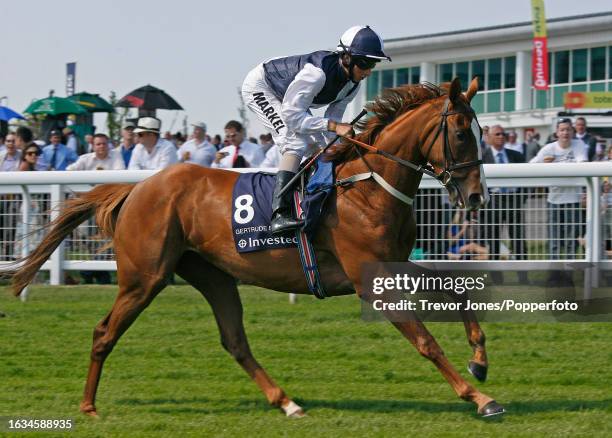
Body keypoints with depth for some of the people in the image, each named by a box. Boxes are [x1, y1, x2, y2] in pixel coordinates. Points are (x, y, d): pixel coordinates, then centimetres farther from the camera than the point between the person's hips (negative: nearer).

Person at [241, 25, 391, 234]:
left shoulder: (353, 83, -13)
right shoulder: (317, 73, -39)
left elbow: (333, 117, -6)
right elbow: (292, 117, -38)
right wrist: (332, 126, -44)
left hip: (287, 96, 9)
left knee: (322, 147, 1)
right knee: (296, 142, -27)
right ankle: (280, 214, -38)